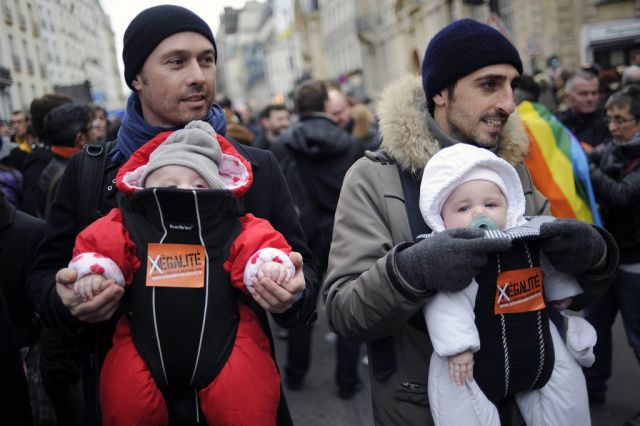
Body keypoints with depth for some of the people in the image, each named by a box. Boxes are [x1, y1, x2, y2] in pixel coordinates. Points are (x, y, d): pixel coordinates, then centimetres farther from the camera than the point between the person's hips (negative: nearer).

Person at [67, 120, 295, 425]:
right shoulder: (128, 228, 4)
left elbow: (261, 247, -5)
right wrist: (92, 273, -16)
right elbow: (97, 248, 3)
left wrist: (271, 265, -25)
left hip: (222, 346, -1)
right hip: (145, 349, 1)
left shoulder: (234, 230, 2)